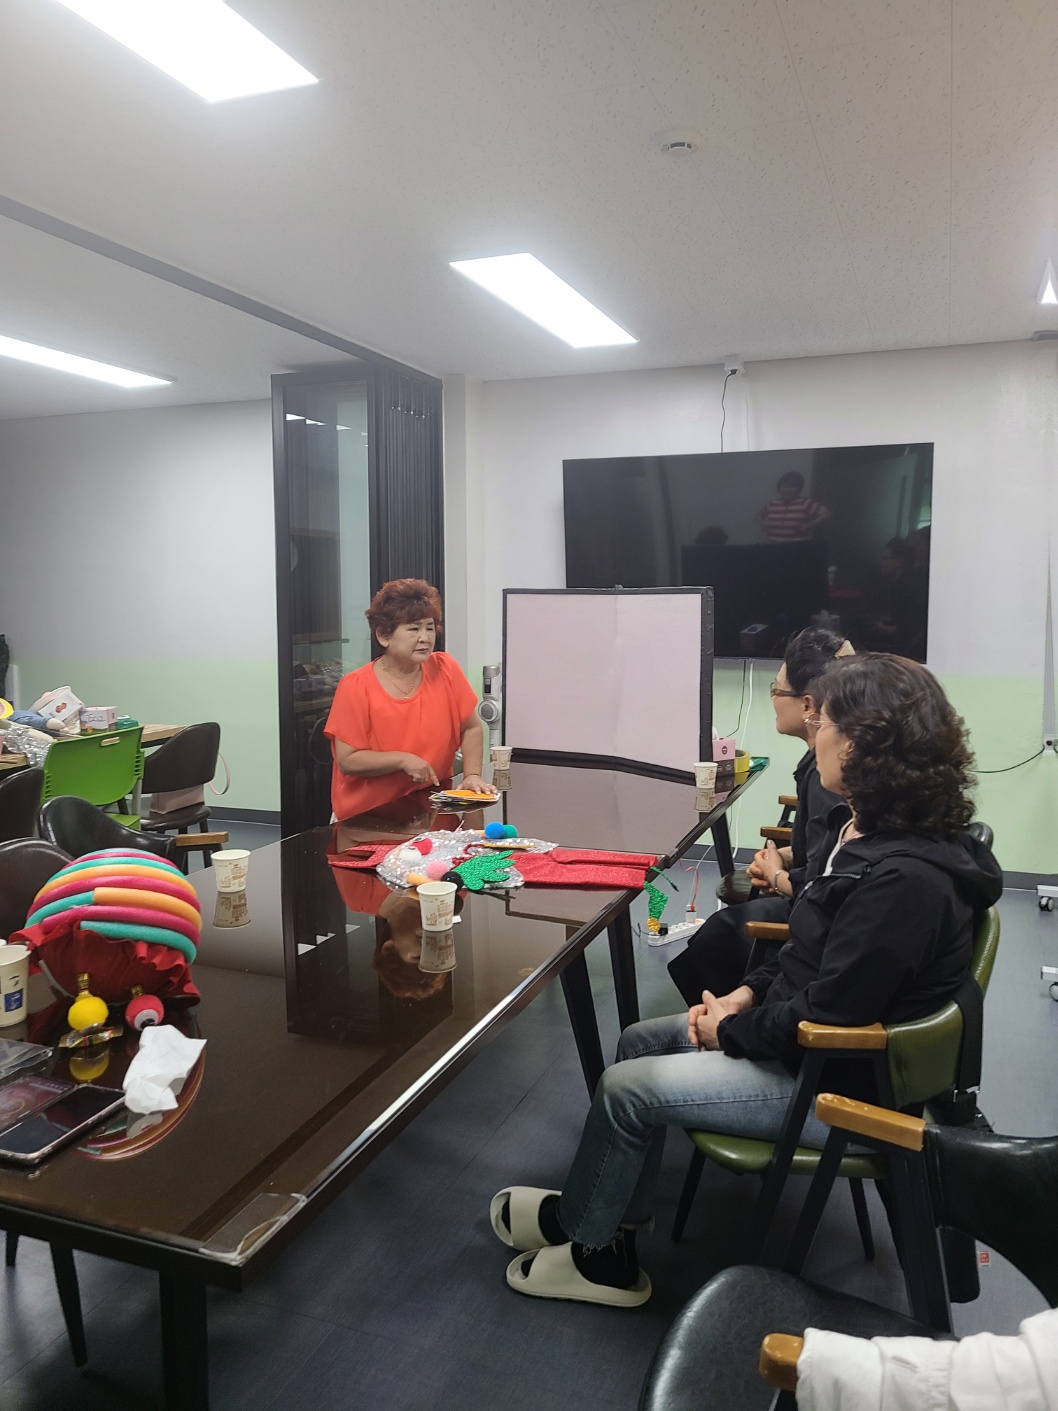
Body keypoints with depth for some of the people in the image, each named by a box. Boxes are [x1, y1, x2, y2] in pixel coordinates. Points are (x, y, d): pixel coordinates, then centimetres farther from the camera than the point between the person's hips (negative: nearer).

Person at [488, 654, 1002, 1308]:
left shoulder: (902, 879, -31)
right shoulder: (871, 831, 0)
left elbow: (823, 1016, -27)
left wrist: (730, 1029, -12)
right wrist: (747, 993, 0)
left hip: (838, 1088, -10)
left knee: (626, 1087, -7)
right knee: (639, 1041, 10)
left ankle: (581, 1232, 21)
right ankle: (613, 1233, 22)